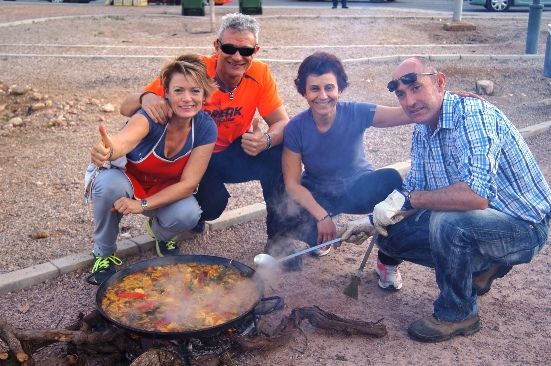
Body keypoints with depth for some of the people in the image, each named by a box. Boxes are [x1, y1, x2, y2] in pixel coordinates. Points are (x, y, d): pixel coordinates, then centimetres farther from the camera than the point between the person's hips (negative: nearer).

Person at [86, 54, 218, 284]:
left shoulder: (206, 128, -20)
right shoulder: (151, 115, -30)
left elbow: (188, 183, -20)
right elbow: (124, 140, -52)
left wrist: (143, 205, -31)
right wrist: (108, 151, -77)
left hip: (165, 191, 2)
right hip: (127, 179, -2)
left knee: (188, 215, -31)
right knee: (109, 183, -37)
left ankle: (161, 233, 9)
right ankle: (104, 253, -7)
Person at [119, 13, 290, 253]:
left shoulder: (260, 74, -14)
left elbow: (281, 123, -12)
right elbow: (126, 108, -21)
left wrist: (266, 140, -37)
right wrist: (146, 98, -46)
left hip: (237, 152, 3)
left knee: (278, 153, -25)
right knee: (212, 205, -30)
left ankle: (280, 237, -6)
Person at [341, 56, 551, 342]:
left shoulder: (472, 114, -26)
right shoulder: (422, 131, 2)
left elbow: (477, 195, -39)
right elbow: (414, 191, 10)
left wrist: (407, 199, -30)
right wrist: (373, 221, -3)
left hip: (523, 226, -8)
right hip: (469, 223, 9)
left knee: (447, 221, -35)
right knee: (391, 235, 2)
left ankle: (458, 314, -10)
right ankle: (480, 267, 15)